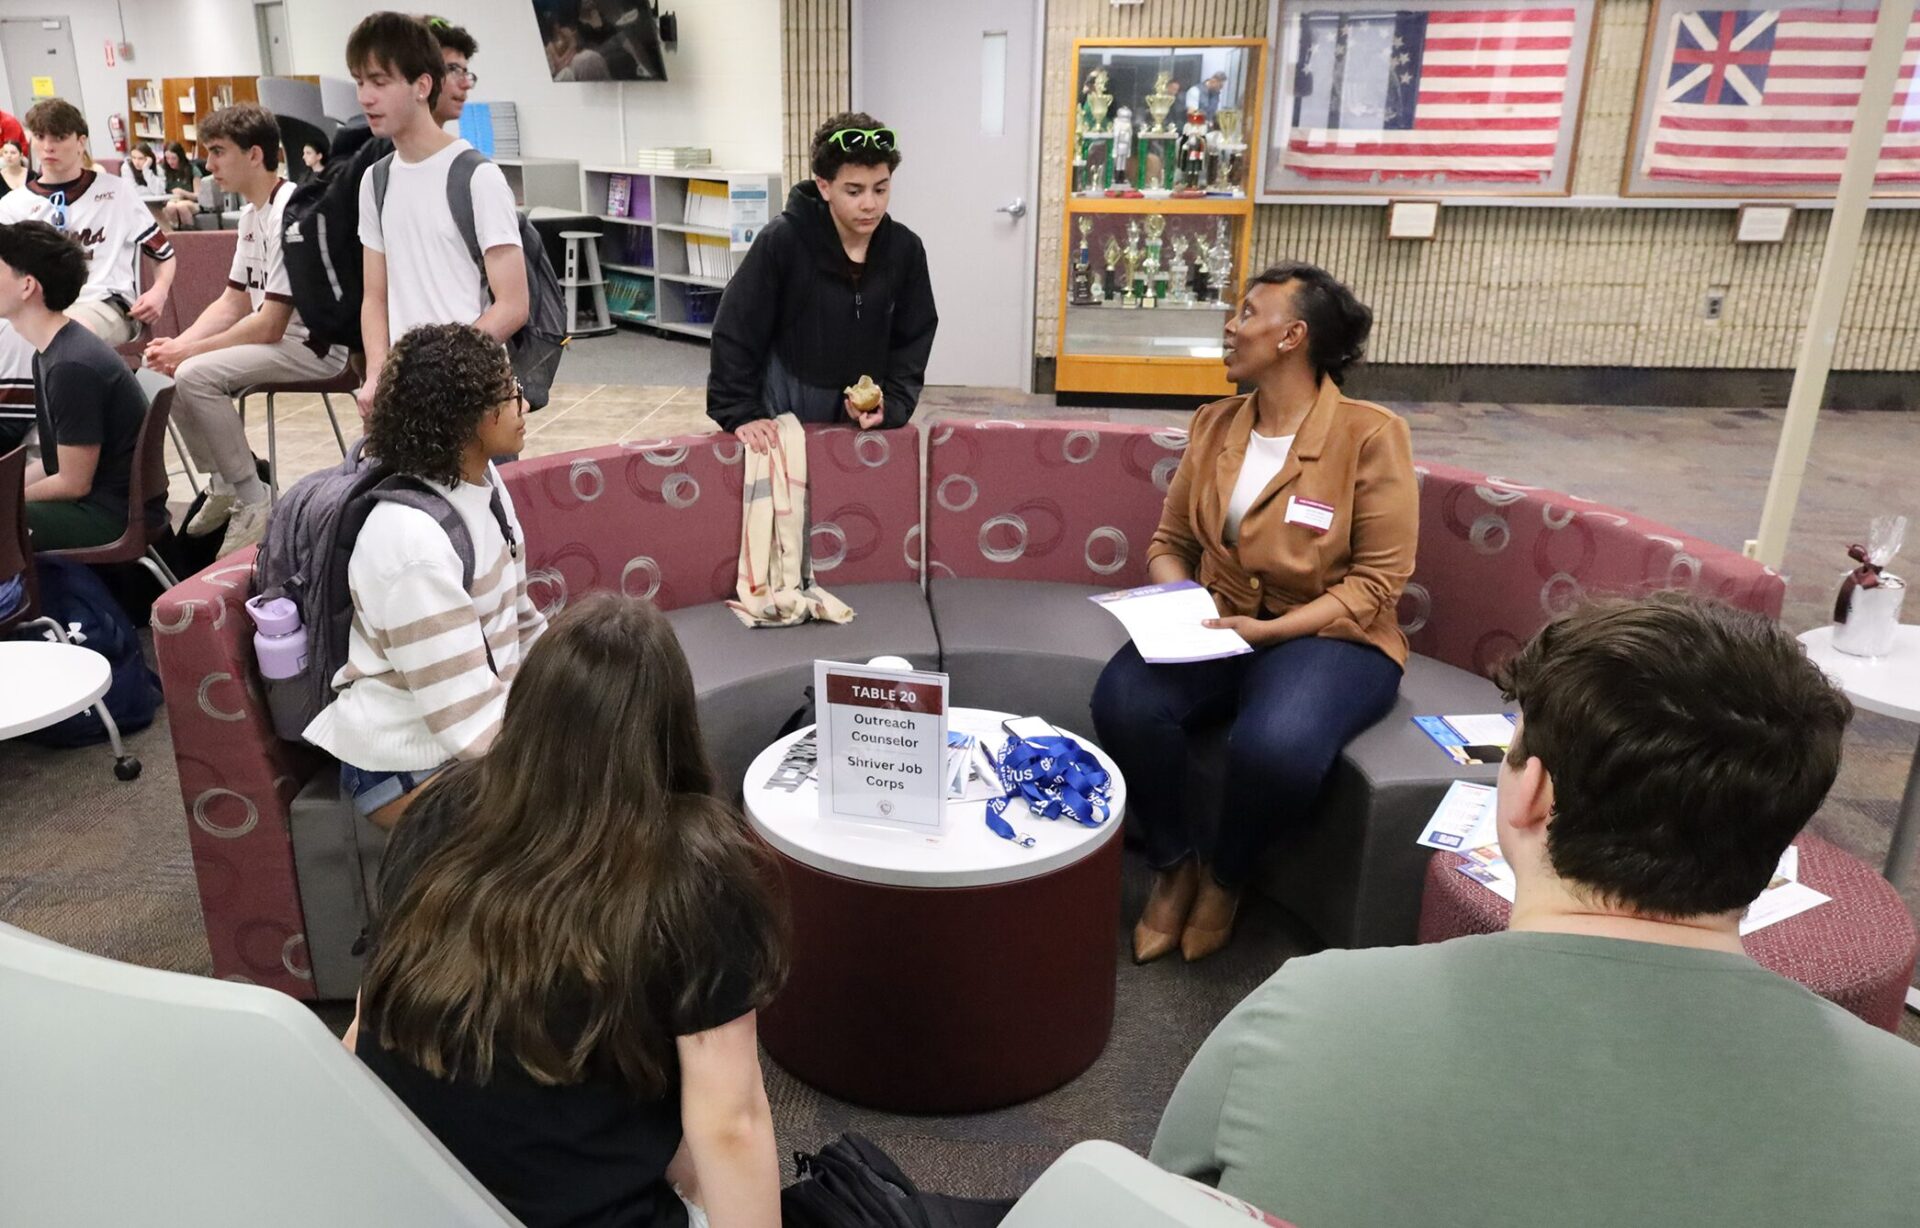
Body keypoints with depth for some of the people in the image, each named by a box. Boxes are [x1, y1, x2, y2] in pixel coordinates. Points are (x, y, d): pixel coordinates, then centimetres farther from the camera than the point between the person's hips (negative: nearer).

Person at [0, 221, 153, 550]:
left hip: (119, 515, -10)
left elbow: (73, 483, -15)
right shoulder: (49, 353, 9)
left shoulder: (72, 366, -21)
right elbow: (57, 461, 14)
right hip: (100, 501, 10)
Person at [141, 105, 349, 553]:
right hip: (275, 338, 10)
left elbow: (269, 326, -22)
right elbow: (233, 303, 15)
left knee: (196, 375, -23)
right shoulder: (251, 213, 12)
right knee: (166, 371, 4)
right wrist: (179, 344, 0)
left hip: (315, 346, -10)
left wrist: (189, 351, -14)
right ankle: (223, 485, 15)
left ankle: (254, 501, -11)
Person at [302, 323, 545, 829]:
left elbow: (522, 625, 7)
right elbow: (471, 722, -26)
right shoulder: (413, 540, -27)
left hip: (480, 718, 8)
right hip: (407, 763, -8)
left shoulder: (483, 484, -2)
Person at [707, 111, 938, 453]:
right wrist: (740, 414, -17)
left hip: (862, 414, 3)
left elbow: (913, 340, 1)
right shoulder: (781, 241, -18)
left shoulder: (906, 249, -8)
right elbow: (734, 334, -12)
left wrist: (891, 404, -12)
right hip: (785, 410, -3)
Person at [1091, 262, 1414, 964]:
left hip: (1328, 637, -4)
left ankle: (1225, 875, 0)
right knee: (1122, 700, -27)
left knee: (1273, 745, -36)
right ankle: (1173, 862, 0)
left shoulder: (1369, 434, -8)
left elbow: (1377, 583, -9)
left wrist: (1268, 630, -20)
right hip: (1217, 629, 4)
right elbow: (1170, 543, 14)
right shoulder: (1214, 425, 8)